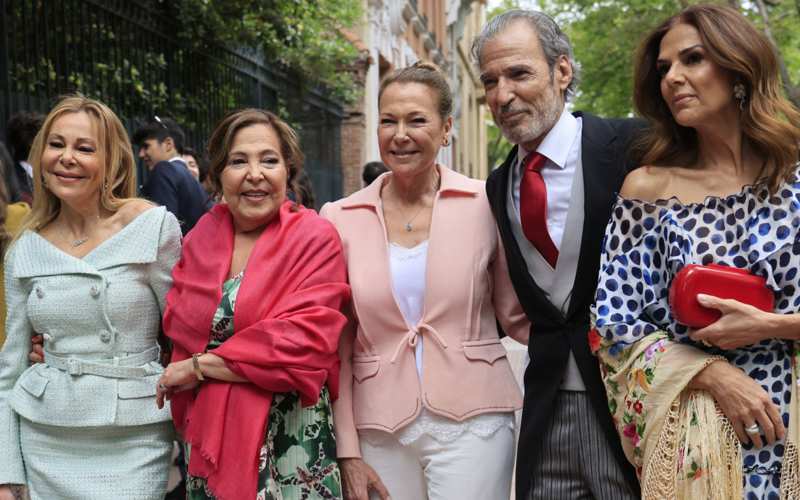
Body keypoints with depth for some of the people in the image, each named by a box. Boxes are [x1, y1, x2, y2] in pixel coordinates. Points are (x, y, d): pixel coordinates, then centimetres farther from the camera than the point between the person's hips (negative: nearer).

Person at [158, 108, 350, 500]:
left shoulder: (315, 239, -10)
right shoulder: (201, 236, 5)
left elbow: (302, 344, -19)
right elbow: (178, 330, 9)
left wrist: (199, 366, -13)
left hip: (291, 436, -4)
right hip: (207, 433, 4)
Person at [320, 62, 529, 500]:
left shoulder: (486, 205, -3)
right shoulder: (341, 219, 0)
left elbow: (517, 316, 4)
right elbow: (337, 347, 3)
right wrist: (347, 452, 1)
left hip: (472, 420, -1)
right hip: (380, 431, 2)